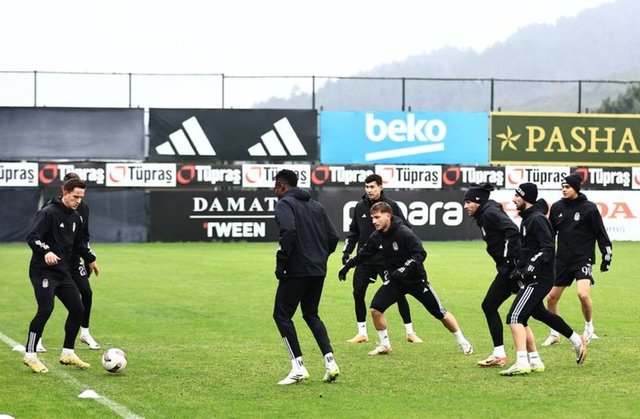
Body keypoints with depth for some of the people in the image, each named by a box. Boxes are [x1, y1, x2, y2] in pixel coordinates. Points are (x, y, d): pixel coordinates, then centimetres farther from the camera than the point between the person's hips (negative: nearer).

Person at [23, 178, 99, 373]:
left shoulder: (76, 218, 13)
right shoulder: (48, 213, -12)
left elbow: (80, 243, 29)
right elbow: (32, 237, -22)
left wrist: (90, 259, 28)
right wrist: (46, 251, -37)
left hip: (63, 272, 8)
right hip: (43, 271, -8)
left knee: (77, 309, 5)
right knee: (46, 309, -19)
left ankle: (68, 353, 18)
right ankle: (30, 355, -9)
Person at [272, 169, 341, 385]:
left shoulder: (285, 204, -6)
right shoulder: (317, 206, 17)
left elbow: (288, 231, -24)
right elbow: (333, 237, 12)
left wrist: (280, 264, -17)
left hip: (296, 271, -7)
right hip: (319, 271, 7)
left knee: (282, 315, 4)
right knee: (311, 314, 20)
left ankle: (298, 367, -3)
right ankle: (330, 361, 6)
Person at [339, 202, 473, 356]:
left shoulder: (404, 232, -24)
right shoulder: (377, 236, -5)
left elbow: (420, 254, -28)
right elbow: (364, 253, 11)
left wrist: (405, 269, -38)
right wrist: (348, 265, 5)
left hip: (416, 279, -5)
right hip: (394, 280, 5)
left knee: (440, 313, 2)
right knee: (375, 308, -13)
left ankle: (463, 342, 20)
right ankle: (385, 345, 5)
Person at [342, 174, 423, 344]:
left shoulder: (391, 206, -4)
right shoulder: (360, 207, 6)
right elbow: (353, 232, 15)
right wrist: (347, 252, 7)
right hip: (364, 260, 3)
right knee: (358, 293, -2)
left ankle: (410, 332, 9)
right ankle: (362, 333, 10)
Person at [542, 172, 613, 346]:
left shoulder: (589, 208, -7)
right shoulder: (557, 207, 4)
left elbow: (601, 234, -1)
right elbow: (550, 233, 14)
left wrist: (606, 257, -1)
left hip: (583, 260, -5)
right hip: (562, 260, 5)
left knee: (583, 294, -22)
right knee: (551, 297, 4)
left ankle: (589, 329, 2)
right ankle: (554, 334, 23)